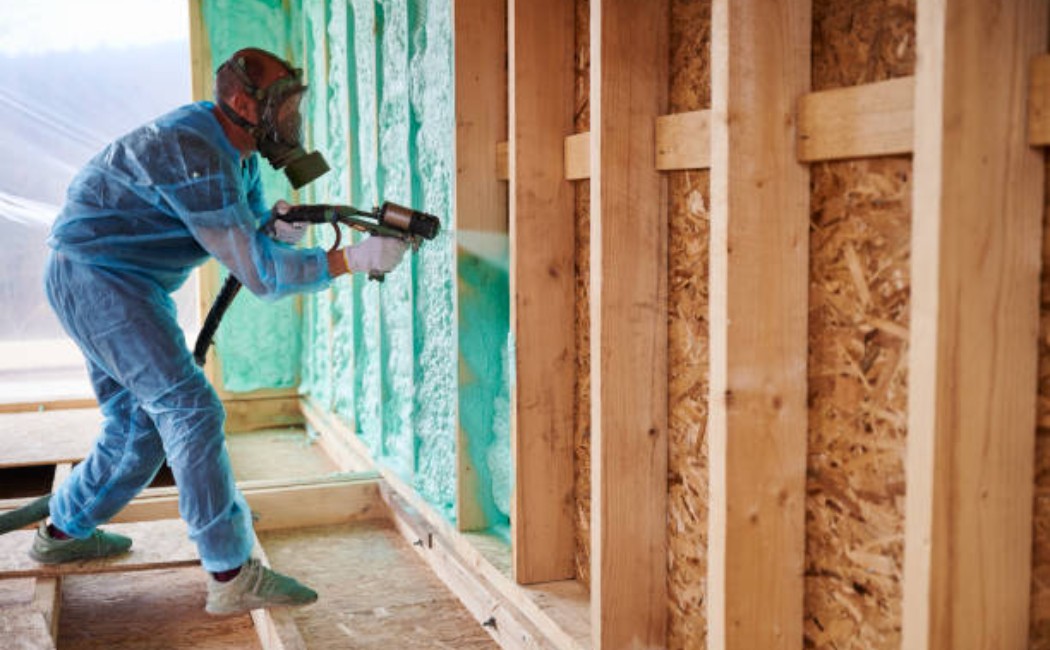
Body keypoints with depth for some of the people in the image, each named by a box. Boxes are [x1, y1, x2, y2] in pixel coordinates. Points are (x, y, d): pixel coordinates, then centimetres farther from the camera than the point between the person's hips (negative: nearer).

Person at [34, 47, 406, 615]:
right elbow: (257, 271, -27)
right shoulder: (192, 154, -26)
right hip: (97, 275, -10)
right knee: (191, 410, -16)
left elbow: (248, 236, 9)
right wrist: (351, 260, -29)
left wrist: (276, 226, -15)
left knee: (140, 424, 16)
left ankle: (63, 532, 34)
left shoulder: (236, 152, 6)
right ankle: (233, 576, -16)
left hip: (121, 285, 10)